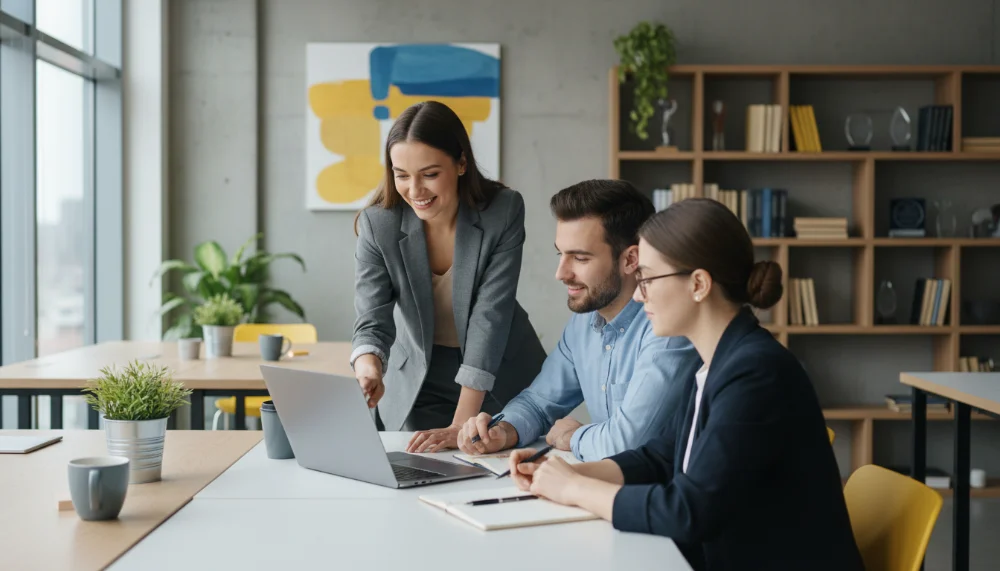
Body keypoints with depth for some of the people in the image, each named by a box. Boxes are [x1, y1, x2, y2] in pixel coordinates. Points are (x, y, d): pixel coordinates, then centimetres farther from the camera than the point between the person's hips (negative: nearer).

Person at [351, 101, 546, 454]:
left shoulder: (504, 211, -20)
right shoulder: (377, 225, -16)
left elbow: (490, 315, -24)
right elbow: (373, 319, -21)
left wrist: (461, 426, -30)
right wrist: (369, 368, -47)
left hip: (500, 382, 0)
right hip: (417, 387, 1)